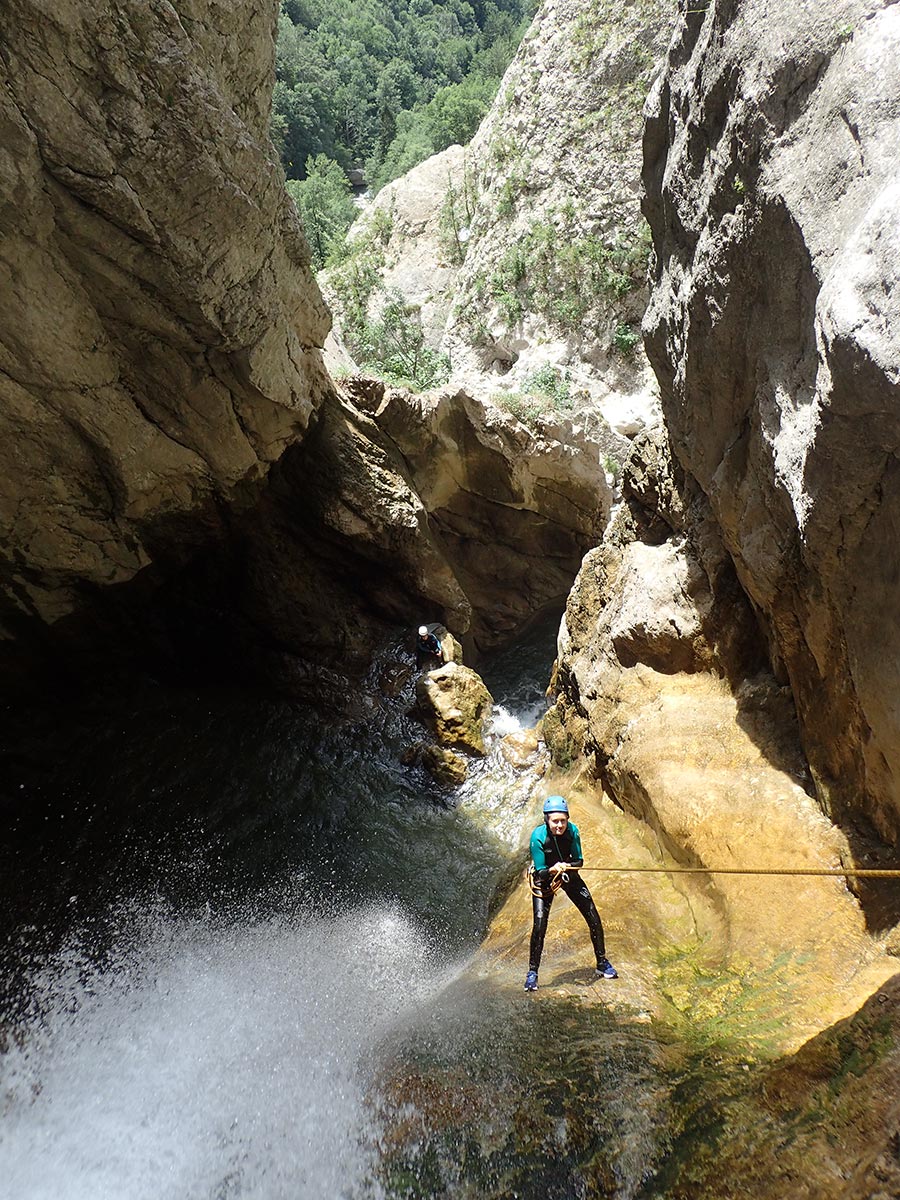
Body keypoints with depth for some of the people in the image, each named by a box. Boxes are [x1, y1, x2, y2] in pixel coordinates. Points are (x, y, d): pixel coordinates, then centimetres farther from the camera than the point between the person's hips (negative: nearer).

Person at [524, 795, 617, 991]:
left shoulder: (572, 830, -22)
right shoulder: (538, 836, -29)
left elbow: (579, 860, -11)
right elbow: (540, 872, -23)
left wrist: (567, 866, -32)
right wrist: (552, 870, -44)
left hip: (569, 875, 3)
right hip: (544, 878, -3)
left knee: (594, 919, 0)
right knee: (539, 924, -16)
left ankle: (602, 964, 21)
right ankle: (532, 973, 0)